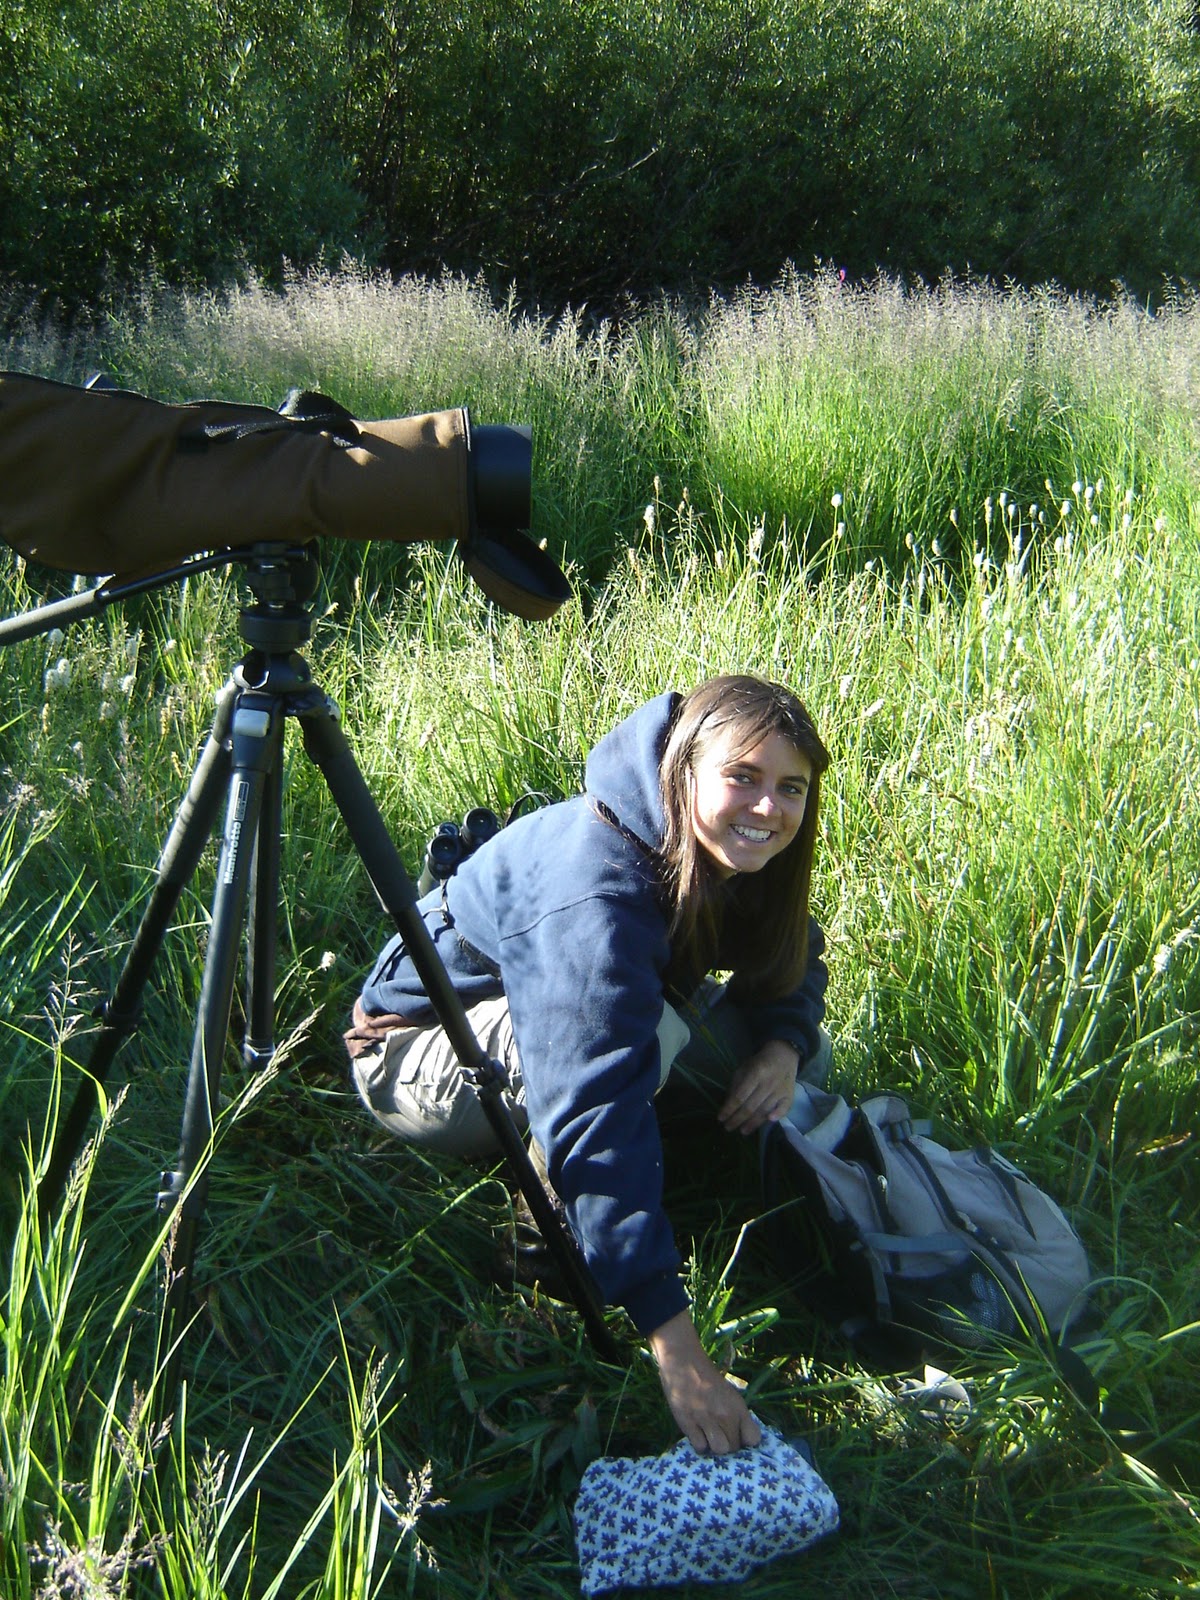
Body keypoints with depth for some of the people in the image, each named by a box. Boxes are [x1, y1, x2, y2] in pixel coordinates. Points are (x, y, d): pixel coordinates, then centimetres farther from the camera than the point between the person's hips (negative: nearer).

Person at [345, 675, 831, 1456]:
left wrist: (783, 1046, -22)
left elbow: (792, 966, 4)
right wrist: (675, 1345, -48)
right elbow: (600, 1115, -45)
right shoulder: (597, 890, -37)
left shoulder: (732, 859, -14)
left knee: (801, 1051, -5)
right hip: (421, 1051, -8)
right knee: (649, 1035, -36)